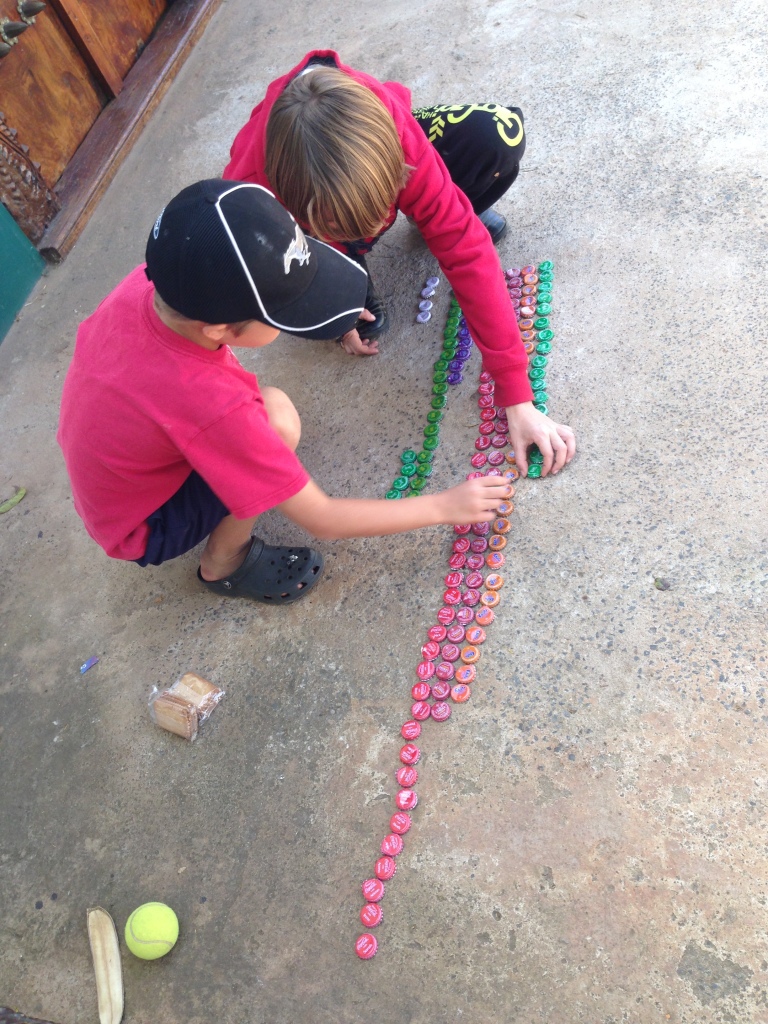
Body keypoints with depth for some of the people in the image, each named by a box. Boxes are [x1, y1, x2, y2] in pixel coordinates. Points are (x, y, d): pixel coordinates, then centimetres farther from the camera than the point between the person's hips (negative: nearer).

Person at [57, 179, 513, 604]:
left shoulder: (147, 281, -23)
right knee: (276, 416, -28)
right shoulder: (210, 404, -40)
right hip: (145, 529, -6)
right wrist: (446, 506, -17)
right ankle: (223, 562, -4)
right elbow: (323, 519, -28)